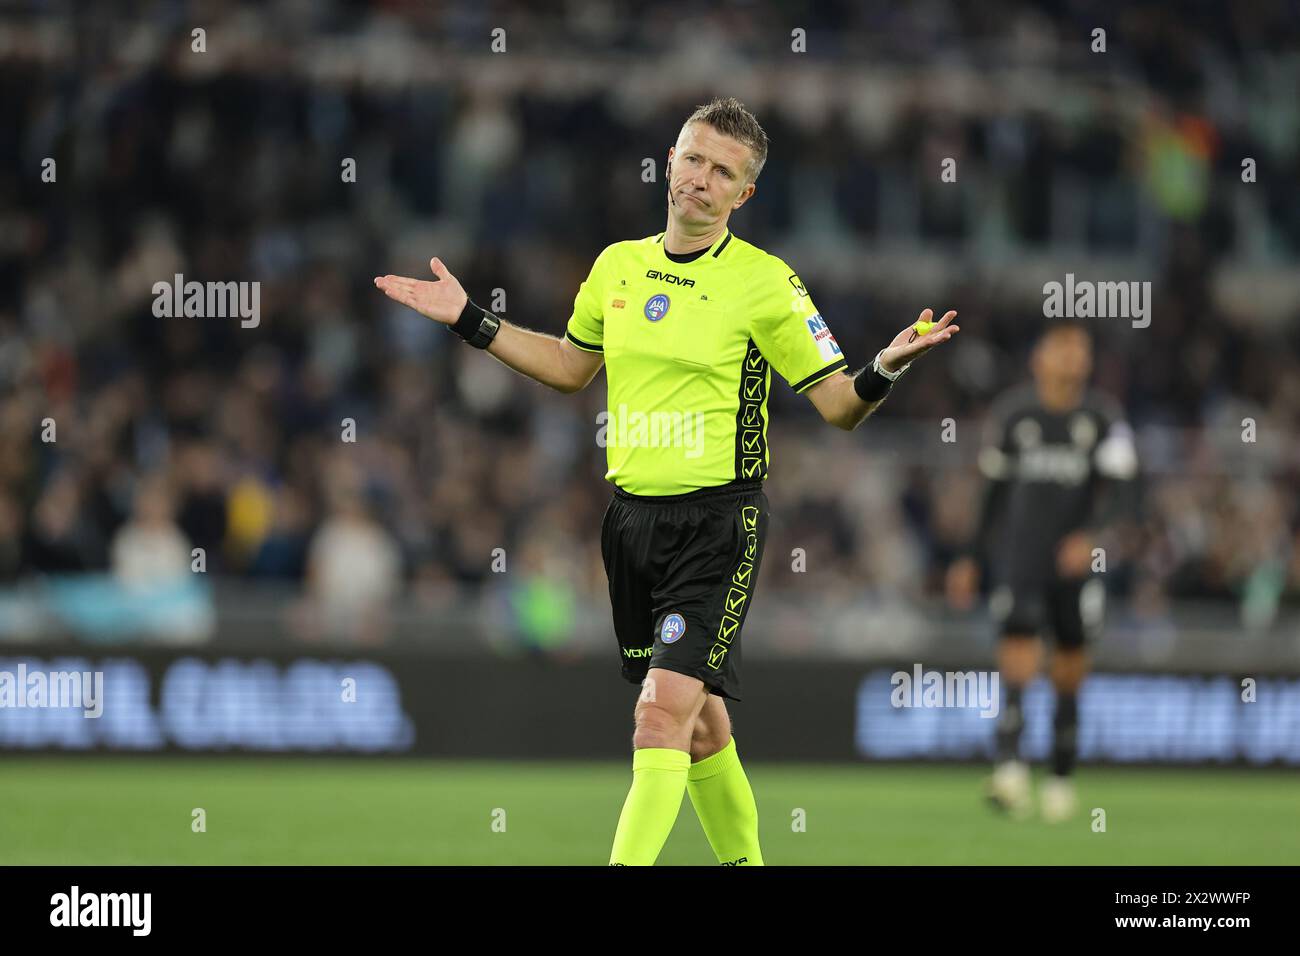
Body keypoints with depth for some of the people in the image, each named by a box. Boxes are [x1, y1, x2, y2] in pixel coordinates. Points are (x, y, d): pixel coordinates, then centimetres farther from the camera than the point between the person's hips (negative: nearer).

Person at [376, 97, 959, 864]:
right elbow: (571, 367, 24)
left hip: (719, 519, -6)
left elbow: (839, 404, -7)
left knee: (664, 711, -18)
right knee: (699, 723, 14)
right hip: (634, 514, 6)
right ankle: (743, 861, 30)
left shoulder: (766, 284, -8)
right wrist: (469, 320, 21)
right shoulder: (618, 267, 7)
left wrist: (884, 370, -28)